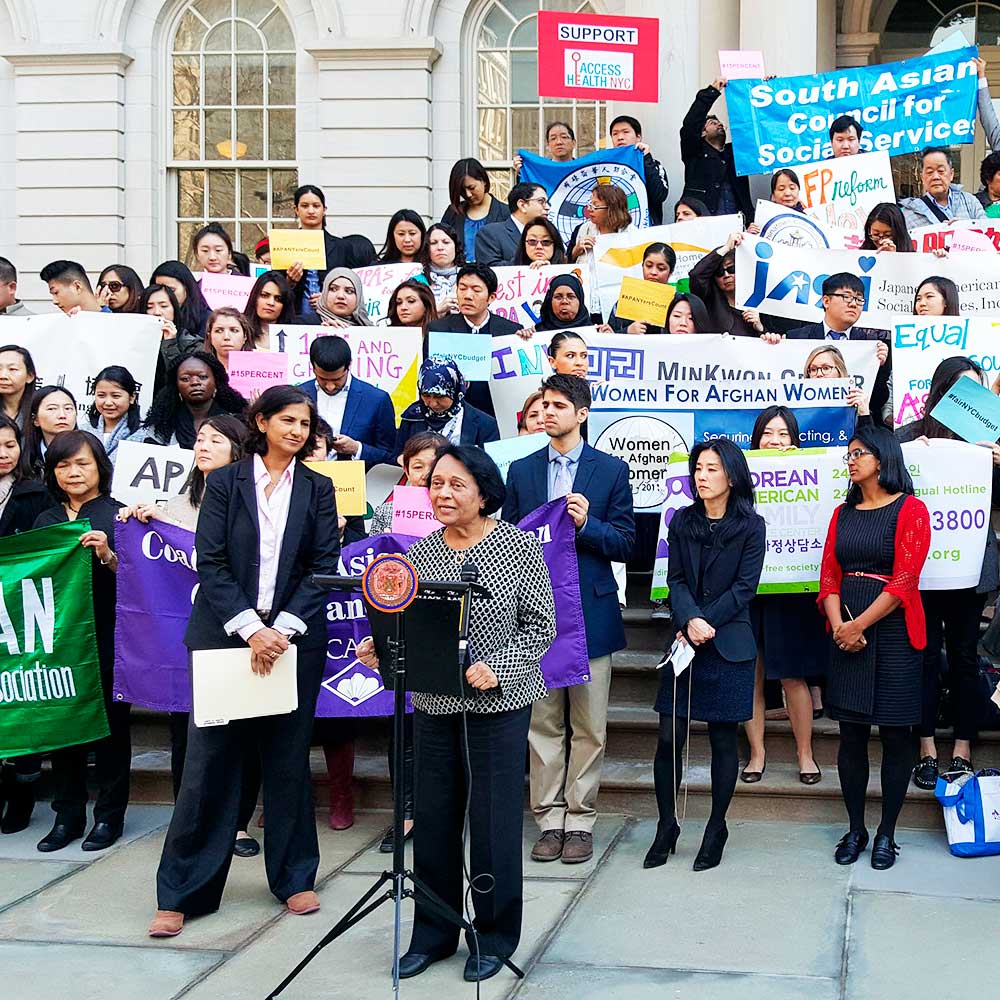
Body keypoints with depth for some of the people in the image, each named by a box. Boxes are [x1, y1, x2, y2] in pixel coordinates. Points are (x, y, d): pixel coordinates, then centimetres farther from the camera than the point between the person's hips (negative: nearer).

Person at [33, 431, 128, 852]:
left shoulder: (118, 515, -1)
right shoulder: (45, 521, 13)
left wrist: (108, 555, -22)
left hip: (107, 639, -4)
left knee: (110, 724, 3)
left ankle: (109, 815, 12)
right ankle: (67, 814, 16)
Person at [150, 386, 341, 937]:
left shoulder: (317, 489, 8)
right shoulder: (224, 482, 3)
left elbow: (324, 565, 2)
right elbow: (211, 562, -4)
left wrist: (284, 627, -10)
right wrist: (249, 628, -14)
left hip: (295, 637, 2)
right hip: (226, 633, -1)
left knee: (288, 760, 8)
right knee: (209, 760, -2)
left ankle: (293, 877, 21)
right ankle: (181, 892, 6)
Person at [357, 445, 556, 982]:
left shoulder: (520, 547, -6)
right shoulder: (420, 553, 6)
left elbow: (541, 625, -5)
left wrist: (497, 668, -17)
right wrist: (380, 648, -9)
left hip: (498, 705, -4)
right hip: (433, 704, 4)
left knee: (494, 822, 3)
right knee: (432, 819, 9)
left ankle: (494, 938, 19)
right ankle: (433, 933, 25)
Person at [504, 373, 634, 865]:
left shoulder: (612, 470, 2)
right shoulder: (521, 470, 10)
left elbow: (624, 544, 0)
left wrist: (587, 524, -16)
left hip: (590, 612, -2)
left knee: (588, 727, 3)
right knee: (542, 724, 5)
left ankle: (580, 821, 12)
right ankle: (549, 820, 14)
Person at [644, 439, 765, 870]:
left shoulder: (750, 526, -2)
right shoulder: (682, 522, 8)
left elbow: (744, 587, -6)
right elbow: (676, 580, 2)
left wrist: (705, 624, -13)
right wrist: (689, 621, -15)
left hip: (728, 645, -3)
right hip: (684, 641, 3)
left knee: (724, 738, 4)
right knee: (669, 738, 0)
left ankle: (716, 830, 17)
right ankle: (666, 827, 13)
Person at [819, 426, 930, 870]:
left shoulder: (910, 509, -4)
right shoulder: (843, 513, 13)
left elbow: (904, 580, -12)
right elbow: (829, 575, 7)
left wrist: (859, 626, -15)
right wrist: (838, 624, -9)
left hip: (893, 631, -4)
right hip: (846, 631, 4)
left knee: (894, 734, 1)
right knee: (851, 734, 6)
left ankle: (886, 833, 10)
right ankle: (855, 829, 16)